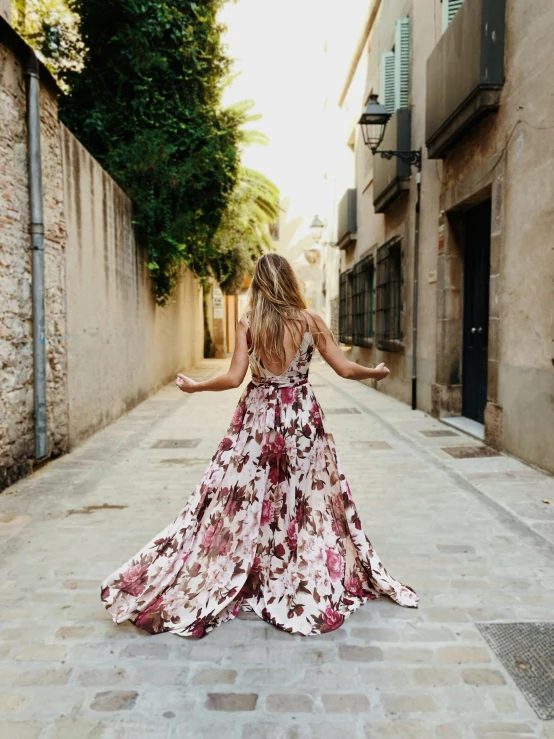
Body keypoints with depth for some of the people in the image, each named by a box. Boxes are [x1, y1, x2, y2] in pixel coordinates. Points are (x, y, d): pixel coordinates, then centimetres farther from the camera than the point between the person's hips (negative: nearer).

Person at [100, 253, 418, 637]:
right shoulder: (310, 320, -3)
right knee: (308, 500, 12)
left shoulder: (248, 323, -5)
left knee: (242, 502, 8)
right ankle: (313, 587, 25)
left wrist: (195, 386, 5)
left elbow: (234, 377, -10)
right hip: (302, 417, 0)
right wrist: (377, 372, 17)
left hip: (258, 418, 0)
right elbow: (345, 368, -2)